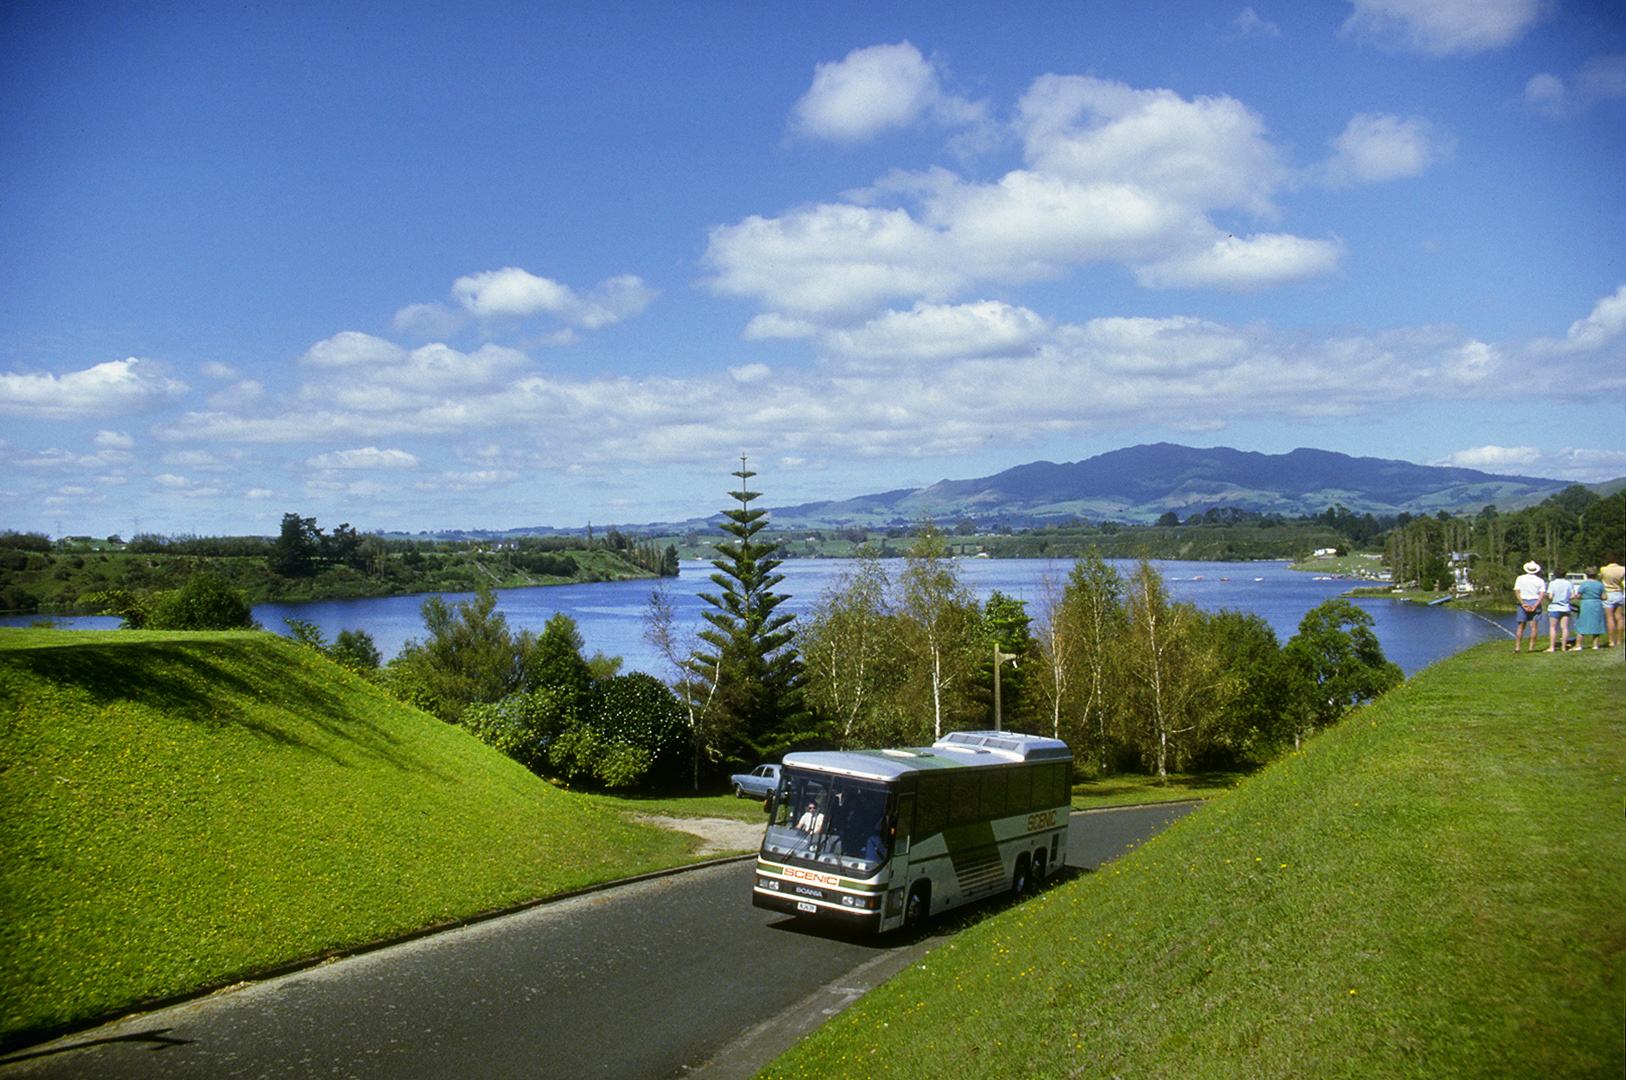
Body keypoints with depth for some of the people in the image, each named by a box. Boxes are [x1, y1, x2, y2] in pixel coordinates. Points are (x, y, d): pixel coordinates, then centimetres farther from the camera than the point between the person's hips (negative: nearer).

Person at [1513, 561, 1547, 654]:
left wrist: (1522, 603, -9)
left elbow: (1516, 592, -5)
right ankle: (1531, 647, -3)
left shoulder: (1520, 578, 6)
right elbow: (1542, 594, -7)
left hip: (1523, 602, 0)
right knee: (1533, 626, 1)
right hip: (1535, 603, 0)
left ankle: (1517, 647, 0)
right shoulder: (1540, 581, 5)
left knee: (1521, 626, 5)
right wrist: (1535, 606, -13)